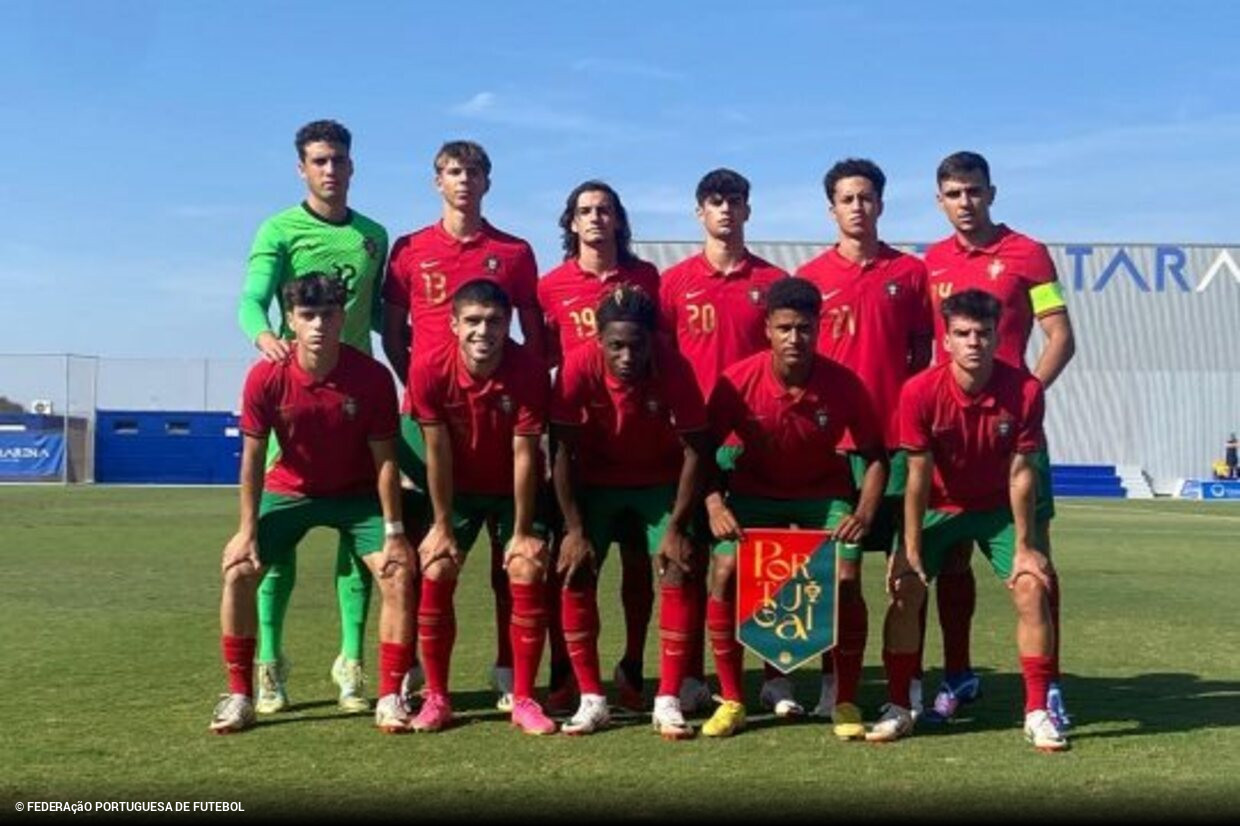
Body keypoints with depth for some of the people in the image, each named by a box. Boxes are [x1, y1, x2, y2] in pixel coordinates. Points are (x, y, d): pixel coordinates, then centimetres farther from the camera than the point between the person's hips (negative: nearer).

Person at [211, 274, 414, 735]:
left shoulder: (372, 377, -23)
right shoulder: (266, 378, -21)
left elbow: (385, 460, -16)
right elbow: (253, 459, -11)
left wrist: (394, 532, -16)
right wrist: (248, 530, -12)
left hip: (357, 494, -1)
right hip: (289, 491, 1)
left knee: (399, 574, -16)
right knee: (239, 572, -12)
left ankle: (391, 698, -4)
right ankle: (239, 696, 4)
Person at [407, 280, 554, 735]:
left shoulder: (529, 370, -26)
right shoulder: (430, 369, -24)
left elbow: (524, 453, -21)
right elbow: (437, 452, -16)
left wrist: (522, 531, -17)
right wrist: (442, 525, -11)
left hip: (514, 488, -1)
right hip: (458, 488, 1)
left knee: (528, 573, -12)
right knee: (435, 573, -8)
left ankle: (523, 699, 1)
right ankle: (436, 697, 6)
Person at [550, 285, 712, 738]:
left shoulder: (674, 367, -27)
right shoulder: (579, 366, -26)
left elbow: (695, 451, -18)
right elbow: (562, 451, -18)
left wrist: (676, 528, -19)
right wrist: (575, 530, -18)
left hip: (662, 482, 0)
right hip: (596, 481, 1)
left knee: (677, 575, -13)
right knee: (575, 577, -9)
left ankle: (668, 701, -2)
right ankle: (591, 699, 3)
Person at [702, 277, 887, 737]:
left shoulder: (844, 384, -20)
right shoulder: (738, 381, -21)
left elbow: (875, 456, -8)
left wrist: (865, 513, -23)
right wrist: (714, 503, -26)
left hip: (825, 493, 0)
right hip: (755, 491, 0)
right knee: (724, 574, -18)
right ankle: (731, 701, -3)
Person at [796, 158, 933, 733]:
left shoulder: (910, 272, 7)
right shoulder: (810, 277, 6)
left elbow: (922, 357, 10)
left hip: (898, 437, 0)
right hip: (833, 439, 0)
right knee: (841, 568, 3)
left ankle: (907, 684, 13)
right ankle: (838, 689, 10)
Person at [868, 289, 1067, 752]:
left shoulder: (1025, 391, -22)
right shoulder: (920, 392, -24)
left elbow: (1020, 473, -15)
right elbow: (918, 476, -19)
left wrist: (1024, 546, -12)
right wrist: (910, 550, -18)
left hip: (1000, 507, 1)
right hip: (938, 505, 0)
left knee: (1031, 589, -13)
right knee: (906, 591, -11)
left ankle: (1038, 713, 1)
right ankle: (898, 709, 3)